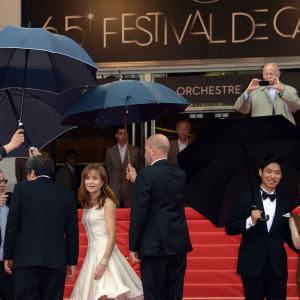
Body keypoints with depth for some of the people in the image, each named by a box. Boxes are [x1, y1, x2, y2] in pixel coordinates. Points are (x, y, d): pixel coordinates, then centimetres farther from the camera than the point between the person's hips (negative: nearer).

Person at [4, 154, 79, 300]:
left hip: (26, 259, -2)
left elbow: (12, 225, 0)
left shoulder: (22, 188, 2)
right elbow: (72, 231, 8)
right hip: (56, 261, 2)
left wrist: (8, 256, 6)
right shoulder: (67, 194, 9)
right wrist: (72, 261, 14)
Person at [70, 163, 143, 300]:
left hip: (106, 252, -7)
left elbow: (112, 235, -13)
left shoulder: (107, 203, -8)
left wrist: (103, 262, -20)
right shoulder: (86, 204, 13)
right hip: (92, 253, 7)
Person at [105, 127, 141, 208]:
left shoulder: (135, 151, 5)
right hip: (114, 190, 1)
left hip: (130, 188, -1)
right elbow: (108, 171, 15)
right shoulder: (110, 151, 9)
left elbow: (138, 170, 10)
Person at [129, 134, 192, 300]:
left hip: (155, 245, -6)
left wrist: (133, 247, -7)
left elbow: (139, 213, -14)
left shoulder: (146, 174, -12)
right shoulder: (180, 174, 8)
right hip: (179, 243, 6)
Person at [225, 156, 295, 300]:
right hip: (253, 265, -2)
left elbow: (287, 235, 11)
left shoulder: (285, 203, 9)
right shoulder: (246, 198, 0)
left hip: (277, 266, 2)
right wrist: (250, 221, -20)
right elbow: (229, 229, -4)